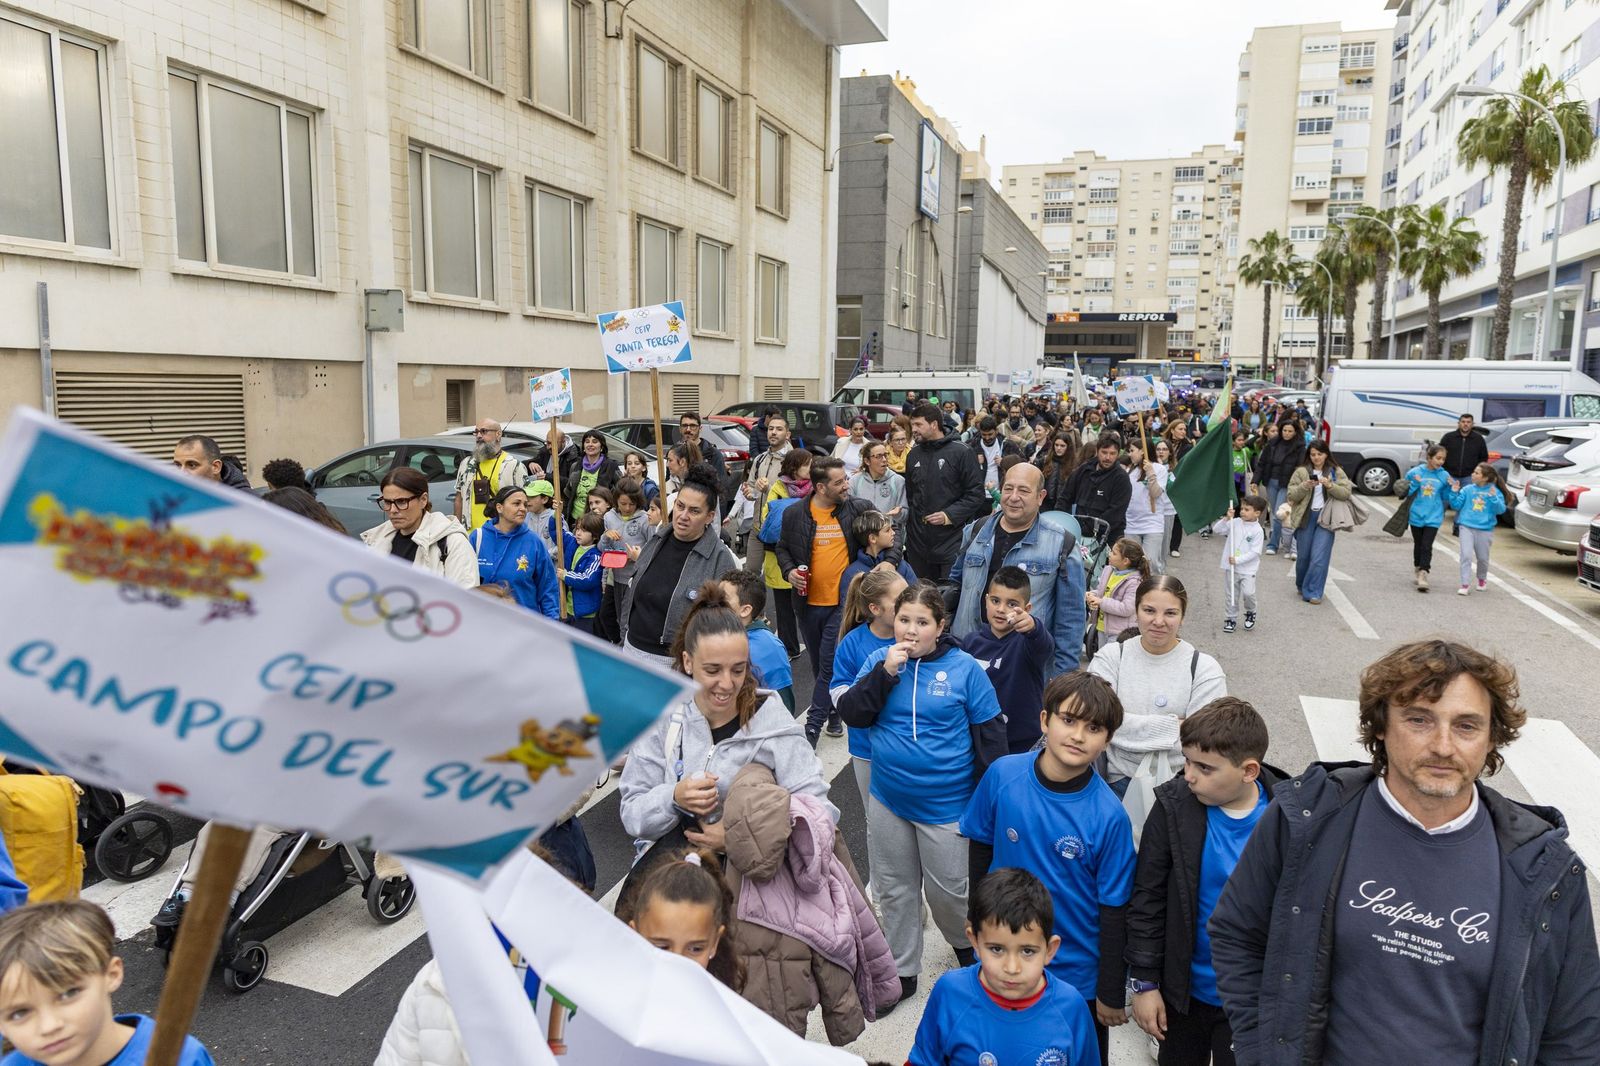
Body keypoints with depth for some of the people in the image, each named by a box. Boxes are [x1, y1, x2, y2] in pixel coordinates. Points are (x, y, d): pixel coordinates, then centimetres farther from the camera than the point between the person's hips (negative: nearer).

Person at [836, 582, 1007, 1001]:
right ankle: (902, 971, 36)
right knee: (895, 889, 17)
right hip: (888, 798, 3)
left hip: (946, 804, -3)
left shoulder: (965, 668, -10)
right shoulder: (879, 660, -2)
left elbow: (990, 734, -5)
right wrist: (886, 671, -21)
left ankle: (967, 944, 43)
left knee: (948, 889, 11)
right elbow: (851, 714, -10)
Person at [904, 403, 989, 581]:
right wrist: (908, 514, 12)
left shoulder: (961, 452, -6)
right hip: (918, 542, 5)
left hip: (952, 541, -5)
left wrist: (949, 515, -17)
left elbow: (976, 493, -9)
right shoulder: (913, 455, 12)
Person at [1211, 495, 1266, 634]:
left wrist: (1238, 560, -21)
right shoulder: (1235, 523, 0)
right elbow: (1217, 529, -4)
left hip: (1247, 569, -3)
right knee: (1232, 595, 10)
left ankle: (1250, 613, 16)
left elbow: (1254, 552, -14)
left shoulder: (1258, 531, -10)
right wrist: (1226, 518, -17)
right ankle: (1231, 619, 23)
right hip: (1230, 567, 3)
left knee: (1248, 592, -14)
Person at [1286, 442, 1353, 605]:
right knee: (1303, 556, 9)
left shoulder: (1336, 472, 6)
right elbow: (1291, 495, -1)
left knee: (1319, 558, -8)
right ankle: (1301, 586, 31)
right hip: (1305, 517, 1)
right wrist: (1305, 486, -18)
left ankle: (1313, 592, -1)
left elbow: (1346, 493, -4)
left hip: (1325, 519, -1)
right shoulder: (1301, 471, 4)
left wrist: (1330, 485, -19)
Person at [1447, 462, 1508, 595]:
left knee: (1483, 558, 14)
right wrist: (1454, 492, -9)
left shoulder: (1495, 491, -2)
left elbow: (1501, 510, -10)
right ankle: (1465, 584, -7)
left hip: (1485, 530, 0)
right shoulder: (1467, 489, 2)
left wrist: (1494, 498, -24)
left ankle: (1482, 579, 39)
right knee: (1466, 555, -11)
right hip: (1467, 527, 0)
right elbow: (1456, 505, 4)